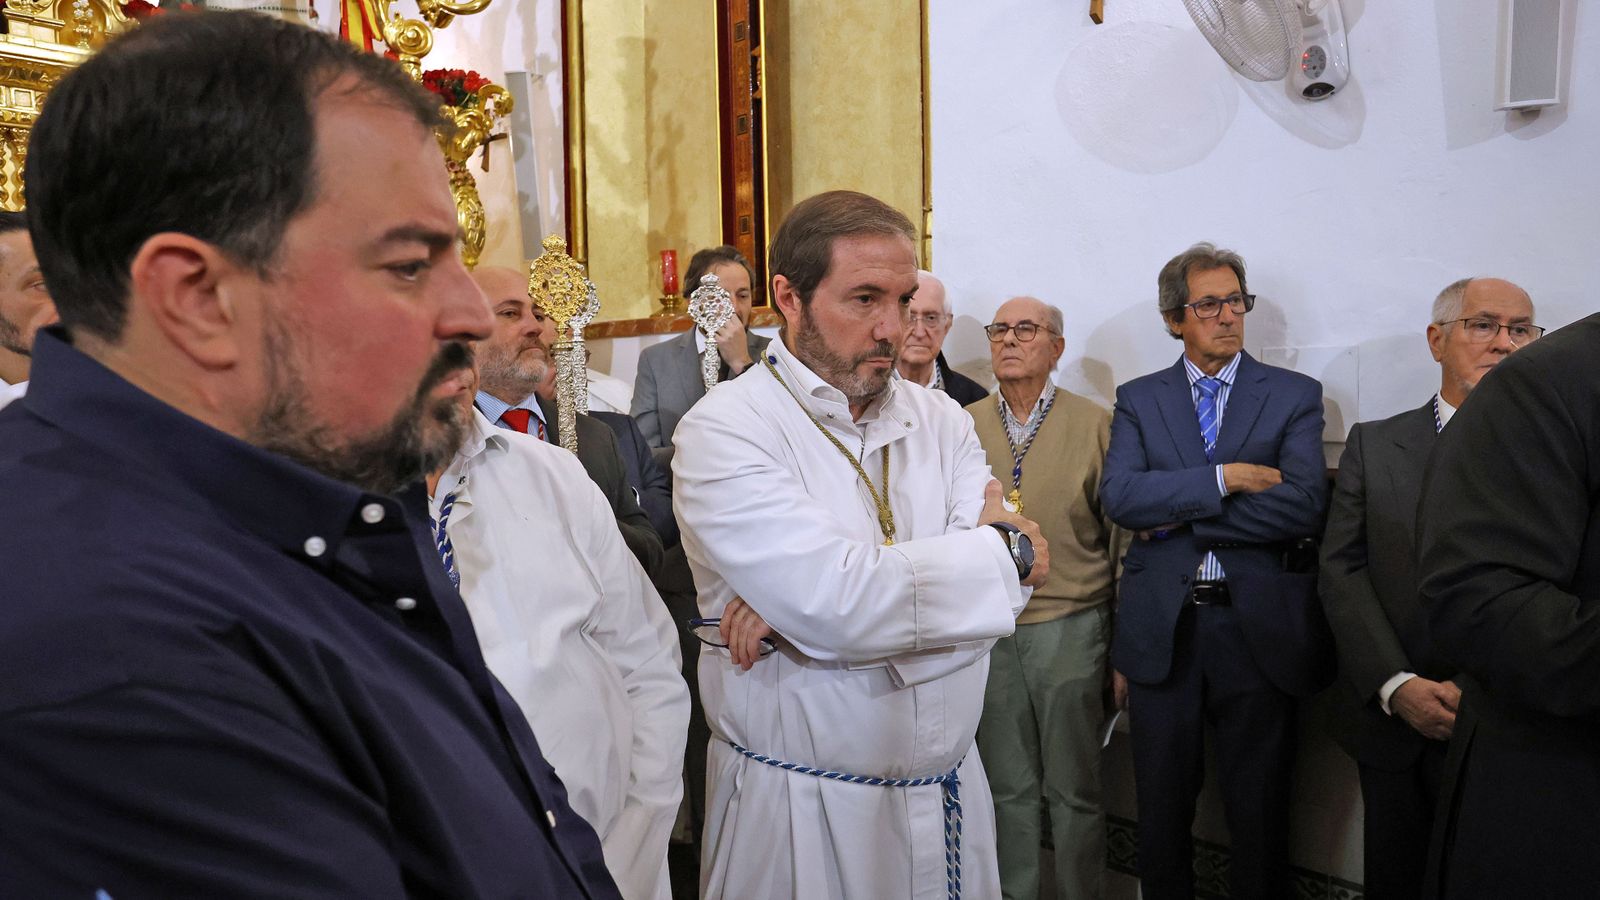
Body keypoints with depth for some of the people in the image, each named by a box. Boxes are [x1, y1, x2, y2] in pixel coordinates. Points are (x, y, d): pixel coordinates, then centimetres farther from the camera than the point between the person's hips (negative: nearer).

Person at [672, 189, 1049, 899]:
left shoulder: (942, 421, 3)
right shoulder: (724, 430, -15)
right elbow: (839, 606, -26)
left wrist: (804, 606, -23)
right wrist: (1008, 551, -12)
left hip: (952, 788, 5)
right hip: (801, 810, -5)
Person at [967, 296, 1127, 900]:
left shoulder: (1095, 424, -3)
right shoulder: (964, 426, 4)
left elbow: (1123, 535, -1)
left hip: (1070, 627, -2)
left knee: (1074, 787, 10)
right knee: (1007, 785, 15)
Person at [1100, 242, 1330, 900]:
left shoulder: (1295, 396, 3)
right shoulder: (1137, 400, 6)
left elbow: (1304, 505, -13)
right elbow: (1119, 496, -11)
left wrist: (1178, 515, -12)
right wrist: (1224, 478, -16)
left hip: (1259, 630, -1)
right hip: (1162, 632, 1)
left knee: (1260, 817, 11)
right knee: (1161, 814, 13)